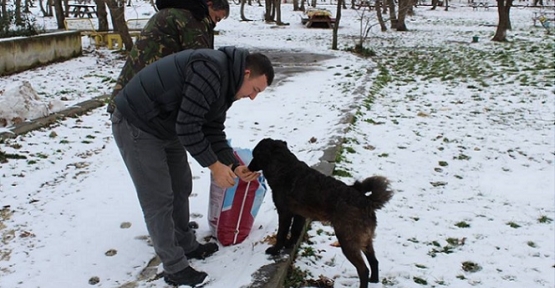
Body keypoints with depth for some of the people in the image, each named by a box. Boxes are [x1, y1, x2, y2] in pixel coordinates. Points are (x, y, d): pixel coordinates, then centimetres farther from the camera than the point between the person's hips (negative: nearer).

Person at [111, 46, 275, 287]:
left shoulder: (225, 83, 5)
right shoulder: (210, 70, -27)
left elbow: (213, 131, 9)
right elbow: (187, 126, -28)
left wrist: (234, 166, -1)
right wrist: (214, 166, -19)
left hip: (165, 126, 10)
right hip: (136, 124, -10)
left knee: (181, 187, 16)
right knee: (159, 199, -4)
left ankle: (186, 244, 33)